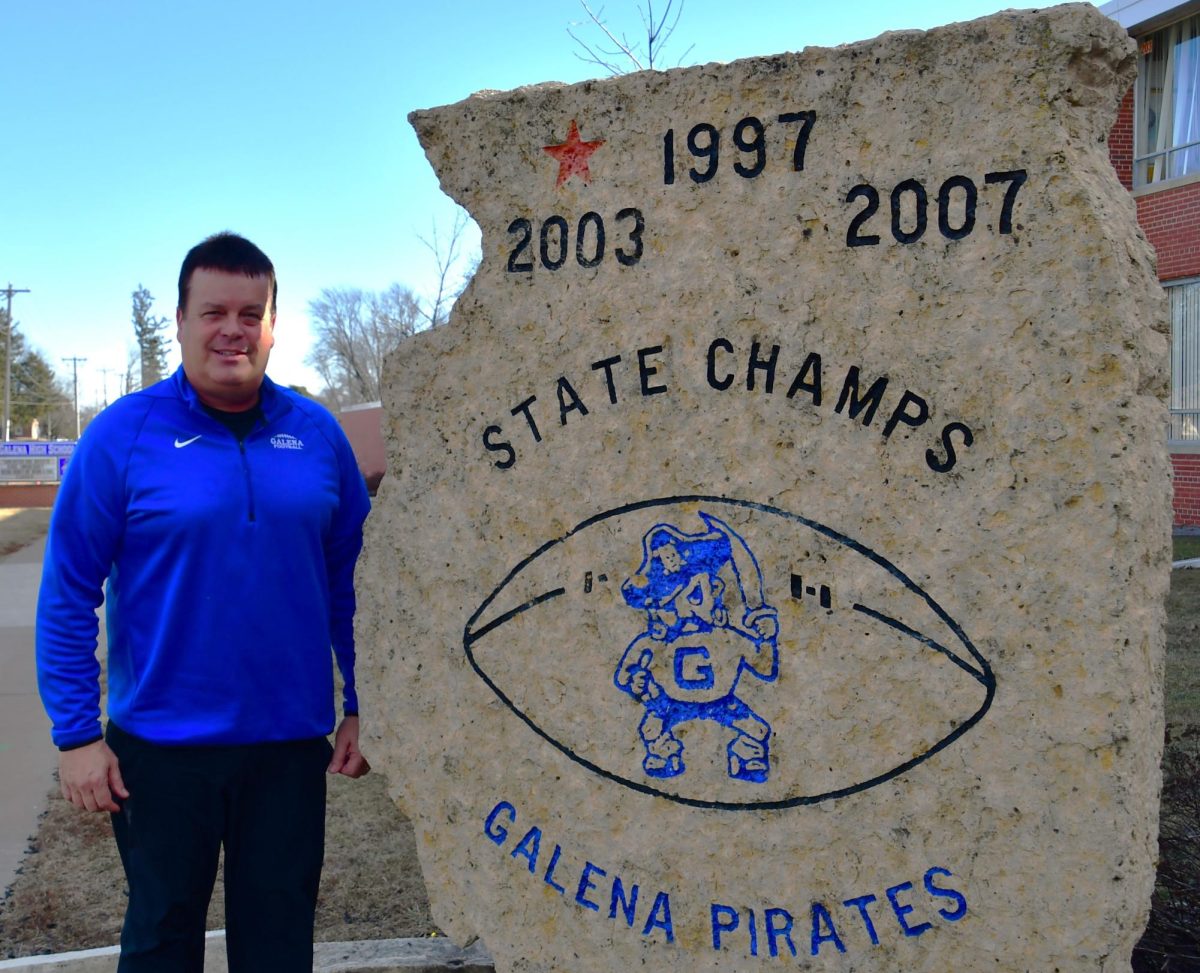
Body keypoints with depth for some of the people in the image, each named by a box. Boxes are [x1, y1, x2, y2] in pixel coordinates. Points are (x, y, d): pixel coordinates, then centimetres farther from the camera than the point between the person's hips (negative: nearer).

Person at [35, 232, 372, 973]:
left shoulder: (317, 433, 1)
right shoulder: (123, 434, -7)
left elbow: (350, 581, 5)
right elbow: (68, 596, -5)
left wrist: (361, 708, 3)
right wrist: (76, 733, -8)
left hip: (291, 744, 2)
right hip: (161, 744, -2)